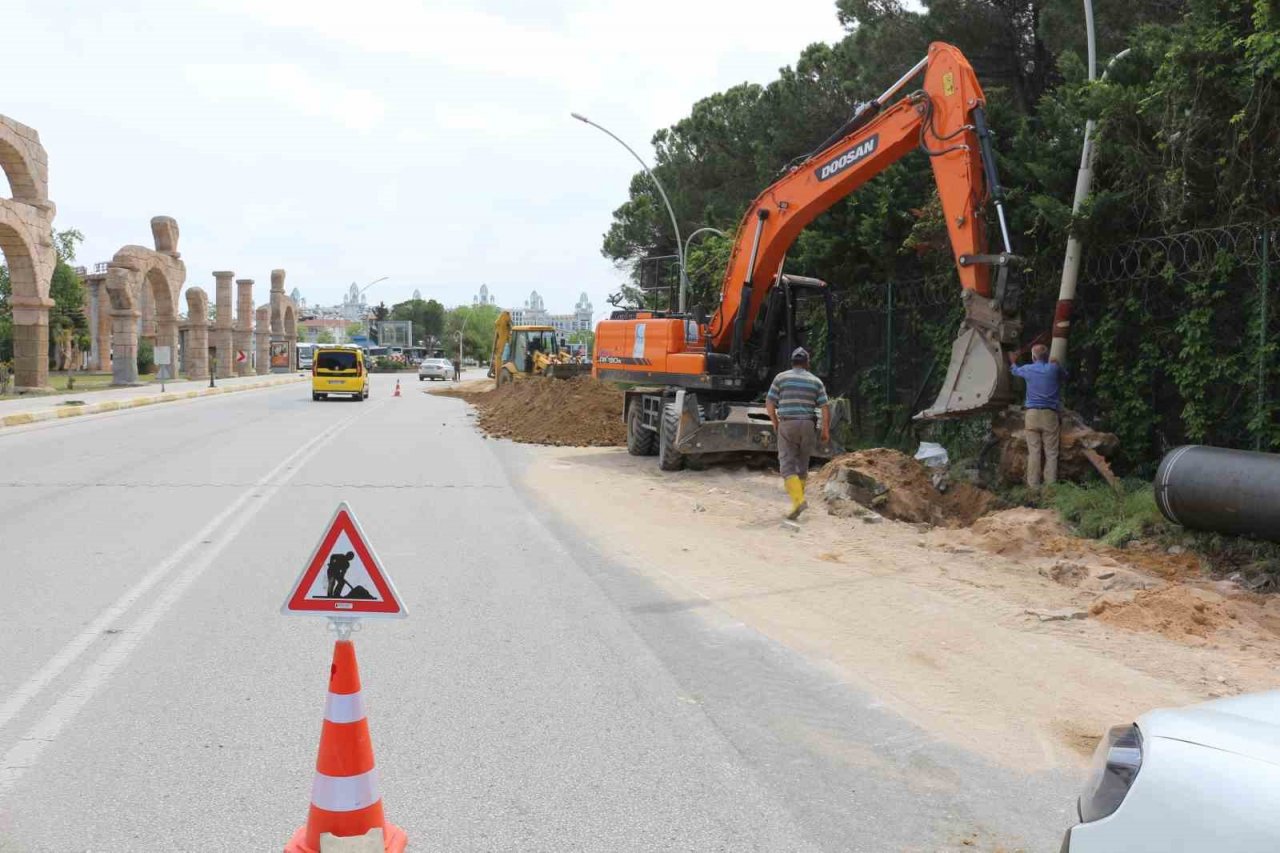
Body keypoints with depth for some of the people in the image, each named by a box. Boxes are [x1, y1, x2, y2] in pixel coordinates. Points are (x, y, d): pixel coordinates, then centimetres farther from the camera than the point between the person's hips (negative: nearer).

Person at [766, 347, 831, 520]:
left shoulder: (781, 378, 2)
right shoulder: (816, 381, 7)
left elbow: (769, 403, 0)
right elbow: (825, 408, 1)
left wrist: (775, 422, 15)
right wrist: (826, 430, 10)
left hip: (786, 425, -2)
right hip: (807, 425, 2)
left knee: (787, 465, -3)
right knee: (802, 464, 16)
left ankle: (798, 500, -20)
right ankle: (798, 498, 21)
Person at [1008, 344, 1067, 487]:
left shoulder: (1028, 369, 8)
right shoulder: (1054, 368, 3)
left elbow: (1015, 371, 32)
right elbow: (1065, 374, 26)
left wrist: (1013, 362, 54)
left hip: (1032, 414, 1)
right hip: (1050, 414, -1)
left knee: (1033, 452, -2)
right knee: (1051, 453, -1)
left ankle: (1033, 486, -4)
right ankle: (1050, 486, -5)